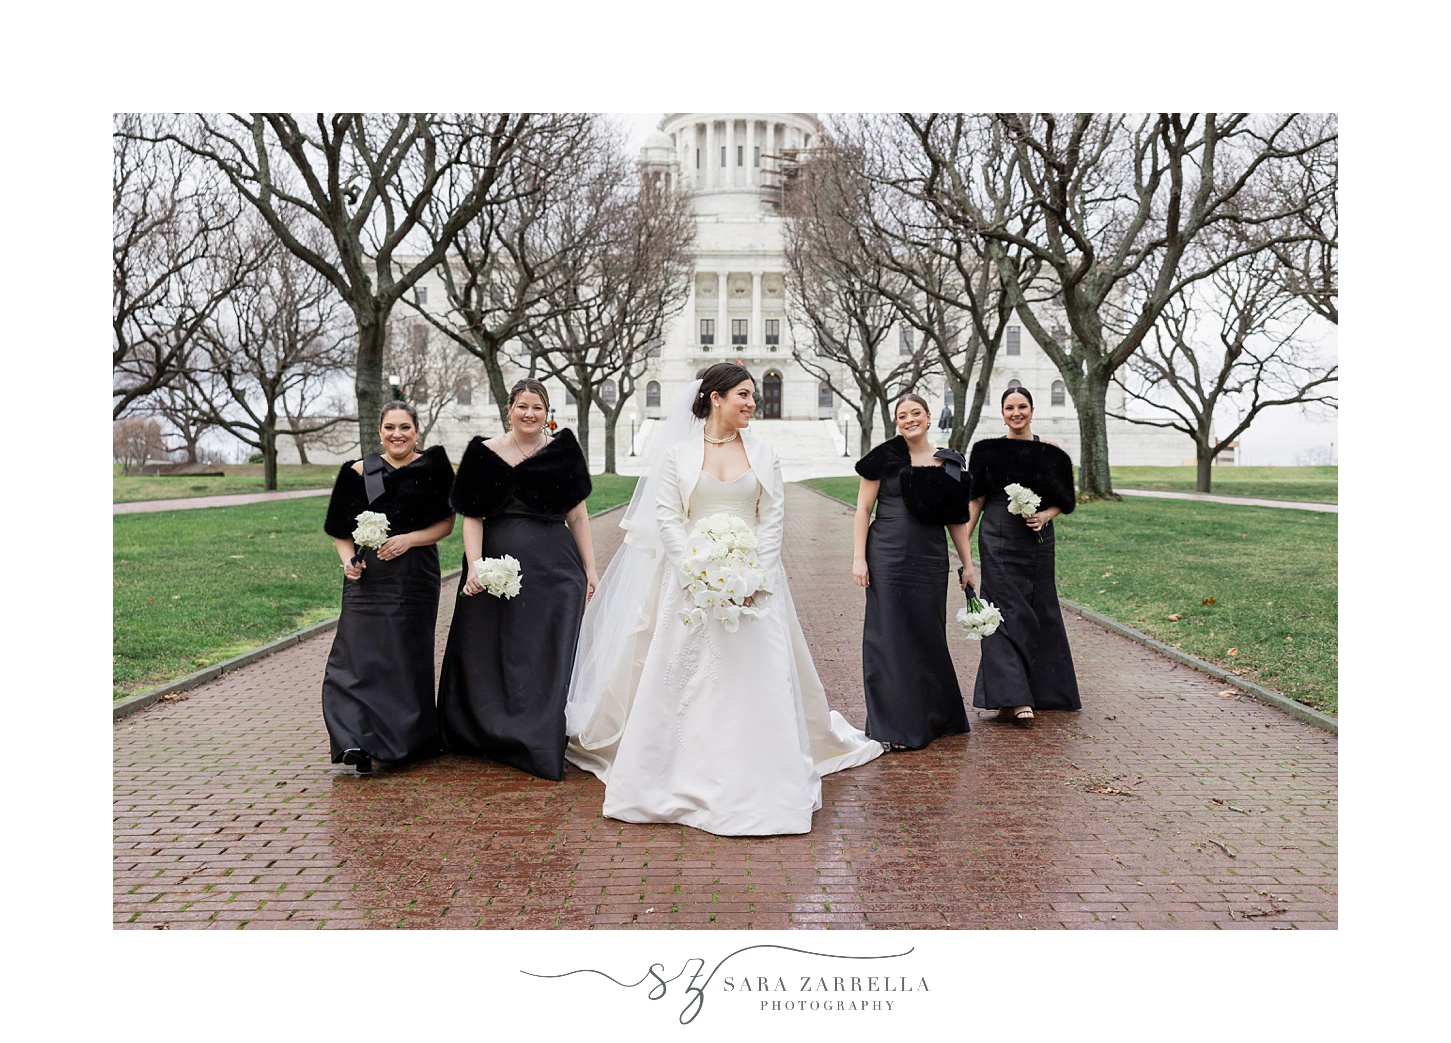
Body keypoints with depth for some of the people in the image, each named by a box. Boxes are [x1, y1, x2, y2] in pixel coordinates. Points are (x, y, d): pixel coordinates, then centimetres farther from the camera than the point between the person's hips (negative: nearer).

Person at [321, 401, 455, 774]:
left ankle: (409, 739, 22)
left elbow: (446, 523, 1)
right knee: (362, 654, -9)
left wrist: (409, 539, -12)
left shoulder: (432, 468, 2)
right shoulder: (360, 471, 3)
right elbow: (341, 530, 8)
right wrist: (348, 558, -10)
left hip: (417, 578, 0)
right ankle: (359, 742, -8)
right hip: (369, 577, 0)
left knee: (410, 659, 7)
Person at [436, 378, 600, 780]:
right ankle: (492, 735, 26)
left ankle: (543, 745, 13)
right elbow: (472, 517, 0)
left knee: (550, 655, 1)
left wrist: (590, 570, 4)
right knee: (494, 654, 8)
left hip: (555, 569, 0)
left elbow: (577, 516, 7)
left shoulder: (563, 451, 5)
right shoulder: (485, 454, 2)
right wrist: (474, 567, -13)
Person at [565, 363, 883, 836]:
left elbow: (772, 519, 4)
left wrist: (754, 579, -8)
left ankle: (757, 785, 10)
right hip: (691, 580, -1)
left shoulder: (762, 453, 7)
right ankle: (680, 777, 16)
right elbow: (667, 517, -2)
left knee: (757, 681, -1)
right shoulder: (678, 452, 2)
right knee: (681, 681, 2)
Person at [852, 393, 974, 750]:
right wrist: (859, 558, -9)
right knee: (891, 636, 0)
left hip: (931, 560, 3)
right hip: (888, 557, -3)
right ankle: (895, 727, 10)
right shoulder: (886, 458, -1)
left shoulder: (949, 463, 9)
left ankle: (933, 717, 30)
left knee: (929, 636, 11)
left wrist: (968, 564, 11)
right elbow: (863, 509, -2)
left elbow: (957, 519, 13)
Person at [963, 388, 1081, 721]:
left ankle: (1040, 690, 24)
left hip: (1037, 541, 2)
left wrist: (1045, 516, -10)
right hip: (998, 540, -2)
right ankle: (1013, 698, -9)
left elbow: (1062, 502, 10)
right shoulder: (988, 450, 2)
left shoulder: (1049, 452, 5)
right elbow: (977, 500, 3)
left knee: (1039, 612, 9)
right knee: (1008, 613, -7)